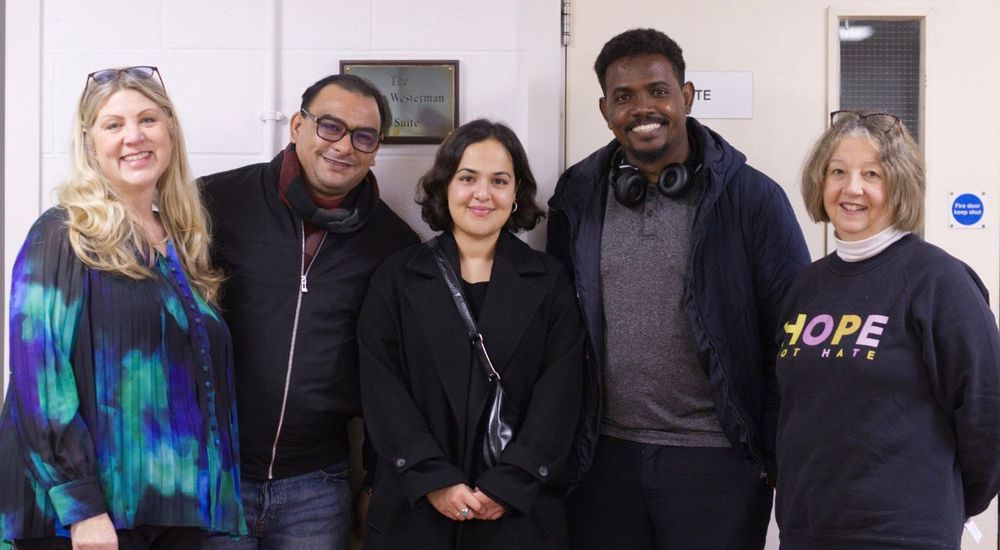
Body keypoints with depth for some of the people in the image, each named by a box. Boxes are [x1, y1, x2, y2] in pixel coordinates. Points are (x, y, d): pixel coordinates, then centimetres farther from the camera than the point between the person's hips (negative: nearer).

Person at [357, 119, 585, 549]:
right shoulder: (396, 279, 4)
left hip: (520, 507, 0)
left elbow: (559, 393, -4)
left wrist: (508, 485, -14)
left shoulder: (550, 282, 4)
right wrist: (433, 481, -14)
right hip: (413, 505, 0)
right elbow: (382, 389, -4)